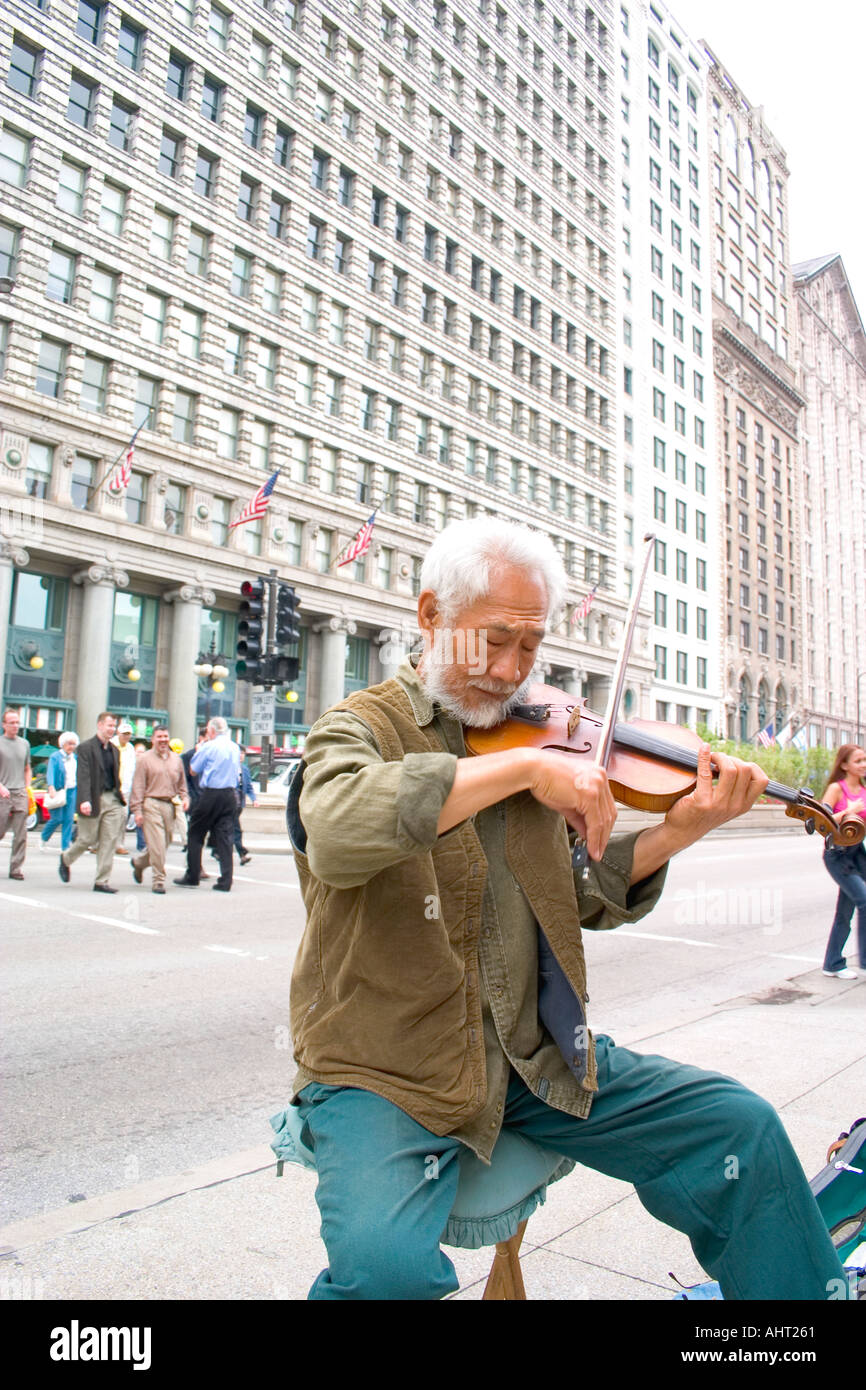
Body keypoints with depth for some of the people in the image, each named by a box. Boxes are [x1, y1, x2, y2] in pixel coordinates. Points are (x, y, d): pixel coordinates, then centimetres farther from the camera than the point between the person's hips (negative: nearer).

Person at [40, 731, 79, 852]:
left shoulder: (75, 758, 12)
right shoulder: (55, 757, -6)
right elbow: (50, 773, -18)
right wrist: (51, 788, -32)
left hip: (72, 791, 5)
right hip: (58, 791, -5)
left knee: (69, 819, 0)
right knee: (57, 818, -6)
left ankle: (65, 846, 5)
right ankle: (44, 838, 21)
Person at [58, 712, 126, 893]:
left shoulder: (115, 750, 14)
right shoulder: (86, 747, -7)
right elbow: (83, 776, -15)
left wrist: (121, 801, 12)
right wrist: (85, 800, -25)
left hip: (112, 799, 6)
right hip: (93, 800, -6)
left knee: (109, 841, 0)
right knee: (88, 839, 4)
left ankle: (102, 882, 5)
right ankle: (65, 859, 35)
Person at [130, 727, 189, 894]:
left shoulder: (176, 759, 15)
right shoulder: (145, 760, 1)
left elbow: (182, 783, 23)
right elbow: (138, 786, -2)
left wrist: (184, 797, 4)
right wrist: (137, 810, -7)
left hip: (169, 805, 5)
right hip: (151, 804, -5)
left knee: (165, 842, 10)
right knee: (157, 844, -9)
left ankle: (139, 862, 35)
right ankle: (158, 880, 0)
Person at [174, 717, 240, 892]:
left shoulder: (208, 747, -9)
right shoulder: (235, 747, 10)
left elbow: (193, 770, -2)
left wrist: (197, 751, 12)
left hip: (210, 794, -5)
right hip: (230, 794, 5)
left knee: (195, 835, 9)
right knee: (224, 837, 6)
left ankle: (192, 878, 13)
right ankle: (225, 882, 3)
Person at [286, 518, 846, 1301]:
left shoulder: (534, 732, 8)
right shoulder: (361, 728, -8)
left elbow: (586, 897, 8)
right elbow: (338, 829, -33)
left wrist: (680, 831, -9)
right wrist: (525, 767, -32)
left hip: (536, 1056, 5)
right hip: (387, 1073, -4)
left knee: (741, 1126, 0)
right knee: (385, 1262, -30)